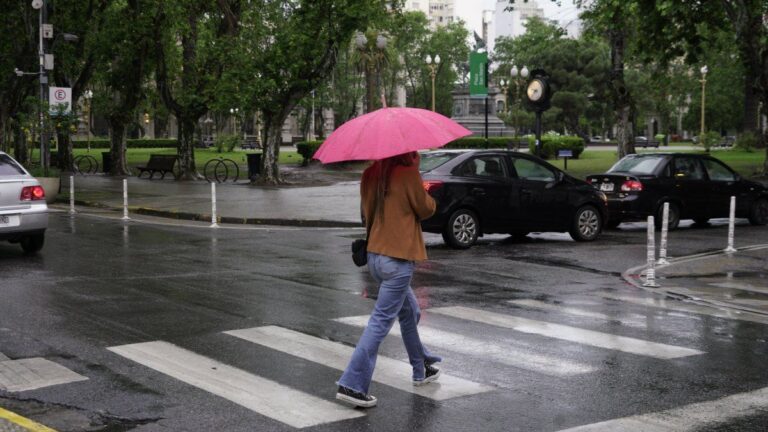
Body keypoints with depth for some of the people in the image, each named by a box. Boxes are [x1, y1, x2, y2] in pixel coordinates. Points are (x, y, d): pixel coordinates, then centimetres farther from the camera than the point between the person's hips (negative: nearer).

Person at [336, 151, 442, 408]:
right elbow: (425, 209, -4)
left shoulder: (371, 173, 4)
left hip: (374, 254, 8)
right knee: (381, 322, -5)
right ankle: (352, 385, -7)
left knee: (409, 312, 24)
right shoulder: (408, 173, -15)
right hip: (398, 258, -8)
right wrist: (429, 198, 16)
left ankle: (421, 369, 39)